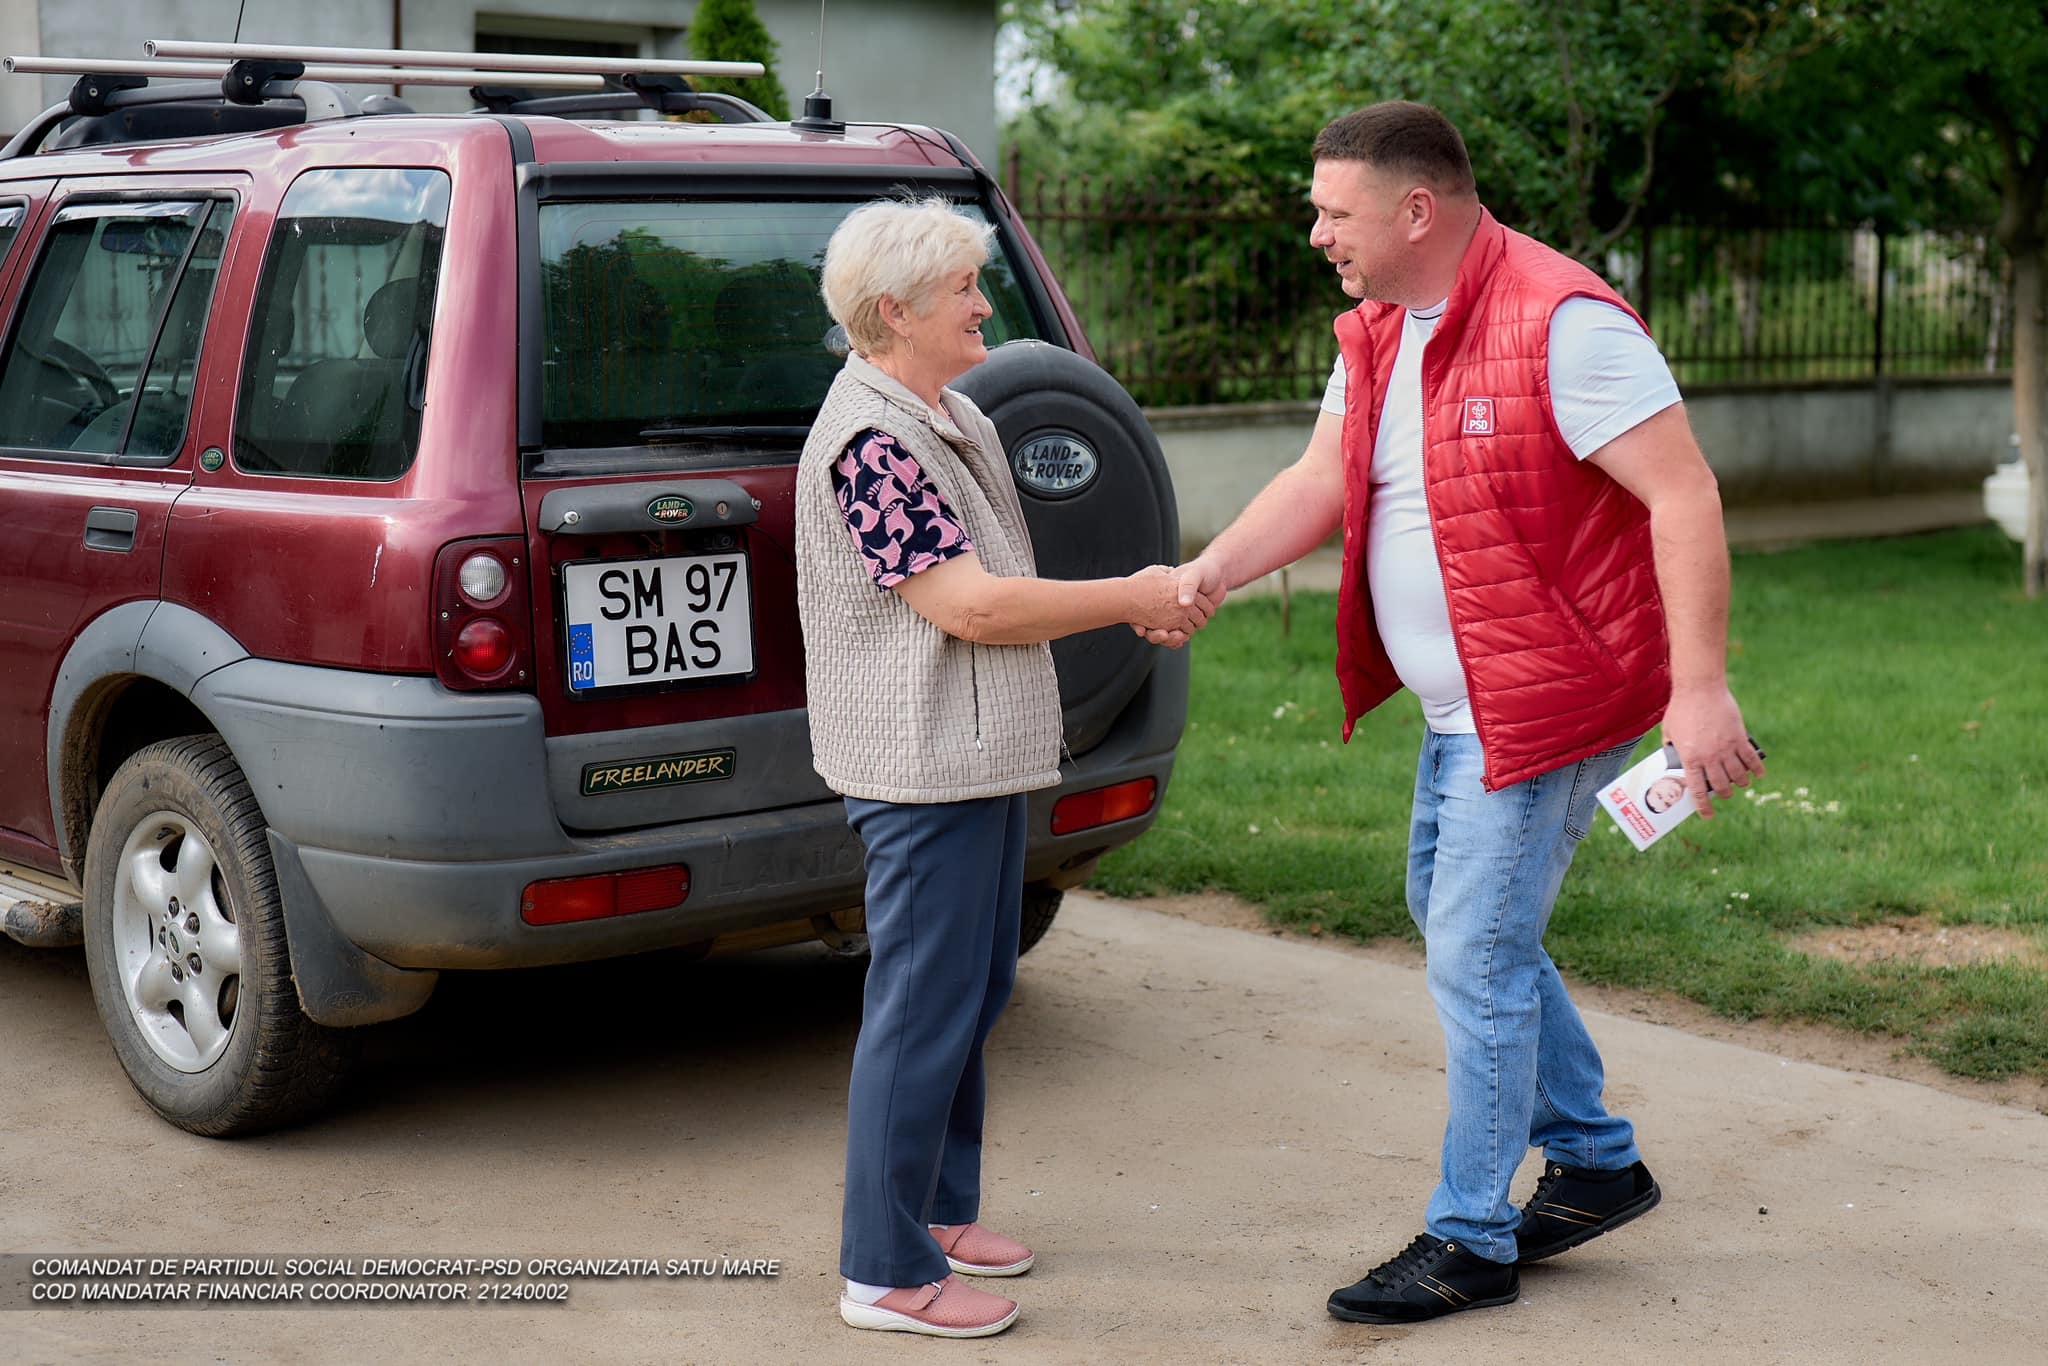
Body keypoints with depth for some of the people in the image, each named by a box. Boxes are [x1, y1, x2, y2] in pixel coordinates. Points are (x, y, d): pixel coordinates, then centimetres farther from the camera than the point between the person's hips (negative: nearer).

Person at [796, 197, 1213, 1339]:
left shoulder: (956, 419, 13)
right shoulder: (869, 439, -19)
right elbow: (968, 606, -23)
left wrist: (1144, 602, 5)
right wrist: (1129, 599, -14)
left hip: (986, 754, 10)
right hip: (924, 764, -10)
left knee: (977, 990, 18)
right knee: (924, 1009, -4)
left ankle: (941, 1209, 33)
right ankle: (888, 1273, 6)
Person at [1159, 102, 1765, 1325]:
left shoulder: (1559, 322, -21)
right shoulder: (1376, 333, 7)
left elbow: (1685, 499, -23)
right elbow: (1321, 482, 8)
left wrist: (1700, 688, -27)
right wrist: (1209, 573, -8)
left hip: (1548, 702, -10)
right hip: (1462, 708, 10)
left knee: (1478, 959, -5)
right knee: (1456, 919, 21)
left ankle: (1472, 1243, 10)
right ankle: (1598, 1162, 36)